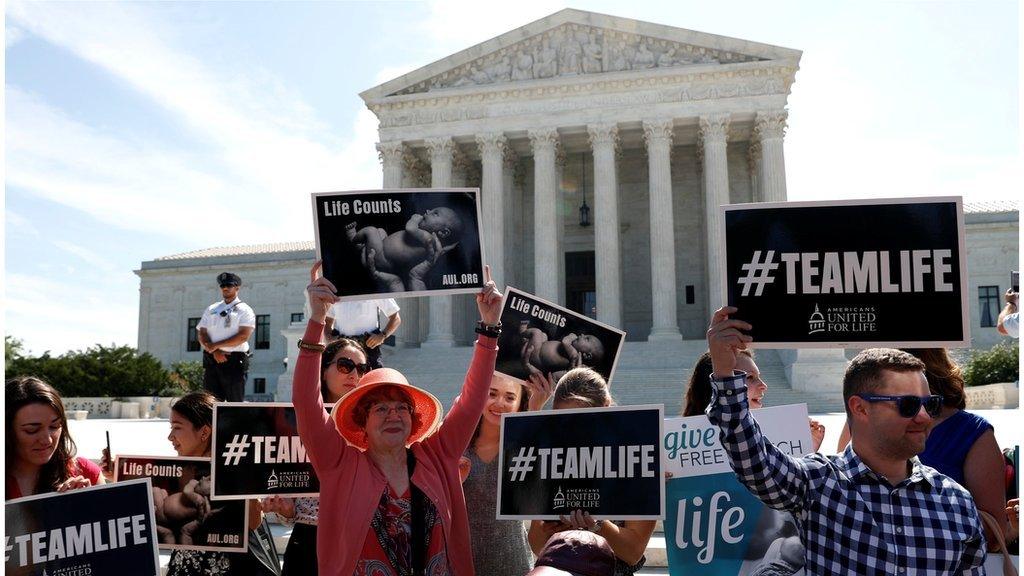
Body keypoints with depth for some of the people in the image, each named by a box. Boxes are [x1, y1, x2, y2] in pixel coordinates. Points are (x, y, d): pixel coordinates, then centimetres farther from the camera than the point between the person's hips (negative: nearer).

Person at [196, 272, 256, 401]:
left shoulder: (244, 310, 2)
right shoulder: (211, 309, 16)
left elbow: (243, 336, -11)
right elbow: (202, 335, 8)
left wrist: (216, 345, -13)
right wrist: (215, 352, -10)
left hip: (235, 361, -4)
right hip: (211, 360, 4)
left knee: (235, 403, -2)